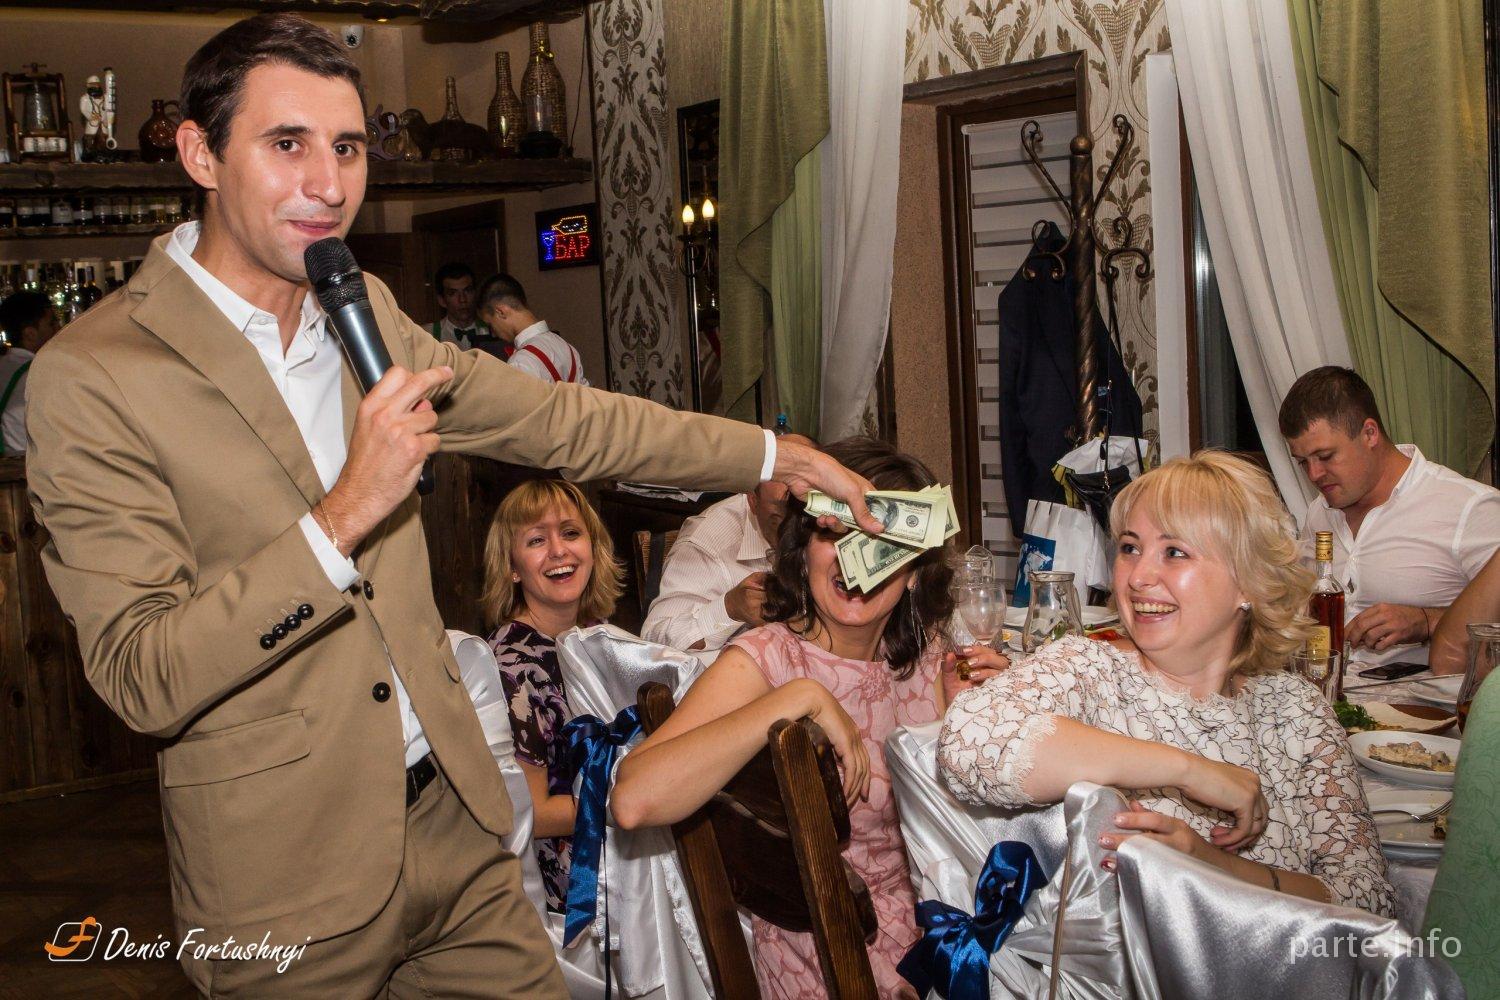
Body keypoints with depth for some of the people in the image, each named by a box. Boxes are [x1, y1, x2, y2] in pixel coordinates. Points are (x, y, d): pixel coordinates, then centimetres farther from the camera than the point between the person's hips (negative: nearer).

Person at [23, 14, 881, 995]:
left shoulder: (366, 313, 5)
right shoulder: (92, 375, -15)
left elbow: (556, 420, 12)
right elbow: (141, 677, -19)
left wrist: (776, 455, 13)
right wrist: (345, 515, -28)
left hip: (452, 815, 6)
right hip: (290, 877, -5)